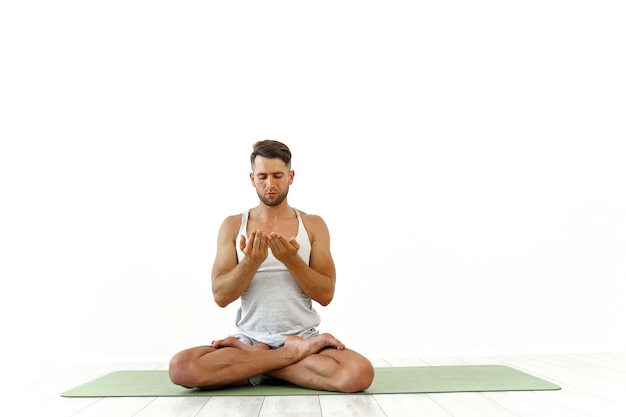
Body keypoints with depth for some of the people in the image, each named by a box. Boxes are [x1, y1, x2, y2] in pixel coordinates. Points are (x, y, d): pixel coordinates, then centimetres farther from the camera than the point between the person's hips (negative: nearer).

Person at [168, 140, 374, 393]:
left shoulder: (313, 225, 5)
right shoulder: (233, 225, 6)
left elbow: (326, 294, -2)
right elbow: (220, 296, -2)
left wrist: (291, 260, -18)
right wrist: (251, 262, -19)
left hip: (304, 338, 0)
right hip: (251, 338, 1)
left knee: (359, 373, -31)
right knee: (180, 367, -28)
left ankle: (250, 358, -13)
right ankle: (295, 353, -16)